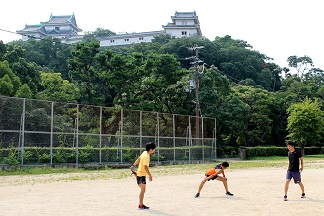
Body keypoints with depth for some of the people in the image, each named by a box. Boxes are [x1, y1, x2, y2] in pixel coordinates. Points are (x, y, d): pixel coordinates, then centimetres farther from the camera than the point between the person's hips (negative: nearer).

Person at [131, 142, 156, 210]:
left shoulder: (144, 153, 5)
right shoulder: (146, 156, -22)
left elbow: (138, 159, 18)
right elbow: (146, 167, -27)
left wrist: (133, 165, 29)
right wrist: (150, 175, -26)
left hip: (140, 173, 10)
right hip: (141, 175, -10)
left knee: (143, 190, 14)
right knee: (143, 190, -6)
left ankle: (141, 204, 20)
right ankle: (140, 206, -3)